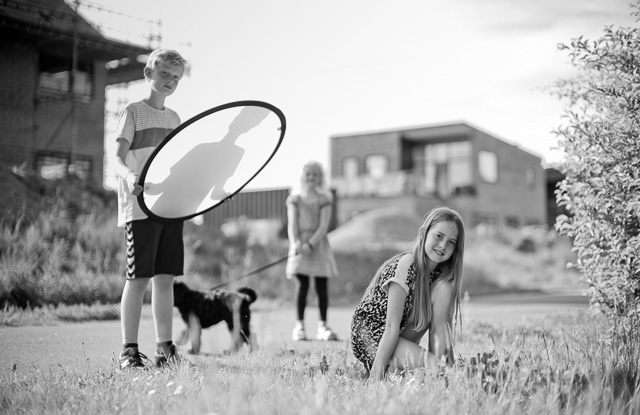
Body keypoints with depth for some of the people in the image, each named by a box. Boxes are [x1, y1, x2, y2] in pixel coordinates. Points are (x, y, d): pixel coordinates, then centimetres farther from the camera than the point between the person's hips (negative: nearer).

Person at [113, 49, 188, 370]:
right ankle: (129, 350, 2)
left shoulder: (174, 118, 19)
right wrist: (130, 177, -31)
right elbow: (117, 159, -10)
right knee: (139, 278, -5)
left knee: (166, 278, 5)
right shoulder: (132, 112, 0)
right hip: (140, 208, -6)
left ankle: (165, 348, 9)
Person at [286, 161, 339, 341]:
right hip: (300, 246, 0)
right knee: (302, 284, -4)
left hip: (318, 244, 0)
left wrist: (310, 244, -18)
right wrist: (295, 243, -18)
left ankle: (323, 326, 4)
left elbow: (323, 226, -5)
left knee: (322, 286, -1)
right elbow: (292, 224, -1)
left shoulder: (324, 199, 4)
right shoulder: (295, 198, 7)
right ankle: (299, 326, 0)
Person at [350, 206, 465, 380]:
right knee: (433, 366, -27)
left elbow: (438, 326, -3)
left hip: (402, 335, 8)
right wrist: (378, 371, -28)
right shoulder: (406, 265, -22)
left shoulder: (441, 275, 0)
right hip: (371, 337, -8)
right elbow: (392, 326, -26)